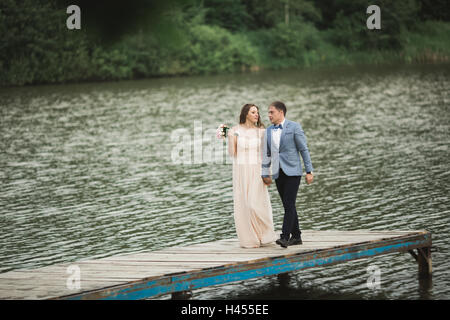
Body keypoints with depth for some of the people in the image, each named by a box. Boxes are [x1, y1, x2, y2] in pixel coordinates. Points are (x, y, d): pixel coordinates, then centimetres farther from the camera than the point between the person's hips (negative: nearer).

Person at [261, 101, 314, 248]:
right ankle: (296, 236, 15)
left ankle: (285, 237, -19)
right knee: (287, 206, 8)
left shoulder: (294, 127, -4)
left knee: (289, 204, -13)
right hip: (278, 174, 6)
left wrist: (309, 171, -7)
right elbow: (266, 153, 17)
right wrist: (265, 174, 11)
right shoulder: (268, 131, 12)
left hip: (292, 171, -6)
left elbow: (304, 149, -4)